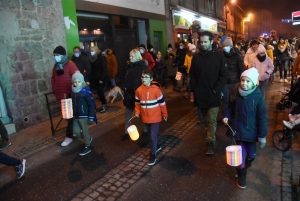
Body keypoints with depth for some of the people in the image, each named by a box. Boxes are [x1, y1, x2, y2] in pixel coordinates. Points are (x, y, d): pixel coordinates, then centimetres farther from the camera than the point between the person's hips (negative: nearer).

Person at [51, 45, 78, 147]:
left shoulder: (70, 64, -13)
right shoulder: (56, 66, 10)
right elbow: (53, 78, 17)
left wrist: (72, 92, -17)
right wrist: (55, 90, 8)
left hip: (70, 95, -8)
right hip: (61, 95, 8)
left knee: (70, 115, 0)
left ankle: (69, 136, 8)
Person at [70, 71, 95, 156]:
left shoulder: (86, 91, -16)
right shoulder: (72, 91, 3)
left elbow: (91, 105, -14)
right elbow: (71, 103, 14)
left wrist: (91, 117, -16)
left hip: (84, 116, -6)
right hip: (75, 116, 6)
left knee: (84, 131, 5)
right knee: (76, 131, 11)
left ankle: (87, 147, 23)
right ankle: (88, 139, 37)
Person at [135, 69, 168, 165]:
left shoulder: (156, 89, -17)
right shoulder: (139, 90, -6)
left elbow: (162, 102, -8)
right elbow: (137, 102, 9)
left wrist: (165, 114, -1)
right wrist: (137, 112, -4)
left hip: (155, 117, -4)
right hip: (145, 117, 5)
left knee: (153, 136, -4)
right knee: (152, 135, 22)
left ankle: (152, 155, 10)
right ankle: (157, 146, 47)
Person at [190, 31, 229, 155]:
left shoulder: (219, 56, -5)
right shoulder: (196, 57, 4)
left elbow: (224, 75, -6)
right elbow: (192, 75, 7)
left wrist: (217, 89, -12)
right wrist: (193, 90, 0)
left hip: (213, 94, -3)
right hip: (200, 94, 3)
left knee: (211, 119, -1)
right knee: (205, 118, 17)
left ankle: (210, 141, 10)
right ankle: (210, 132, 40)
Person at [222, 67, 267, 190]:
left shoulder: (258, 97, -15)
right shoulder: (236, 93, -8)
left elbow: (262, 117, -11)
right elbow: (230, 107, 10)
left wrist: (262, 135, -9)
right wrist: (226, 116, -9)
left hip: (251, 131, 0)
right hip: (238, 129, 1)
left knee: (251, 154, 16)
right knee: (241, 154, 2)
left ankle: (245, 166, 50)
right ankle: (241, 176, 27)